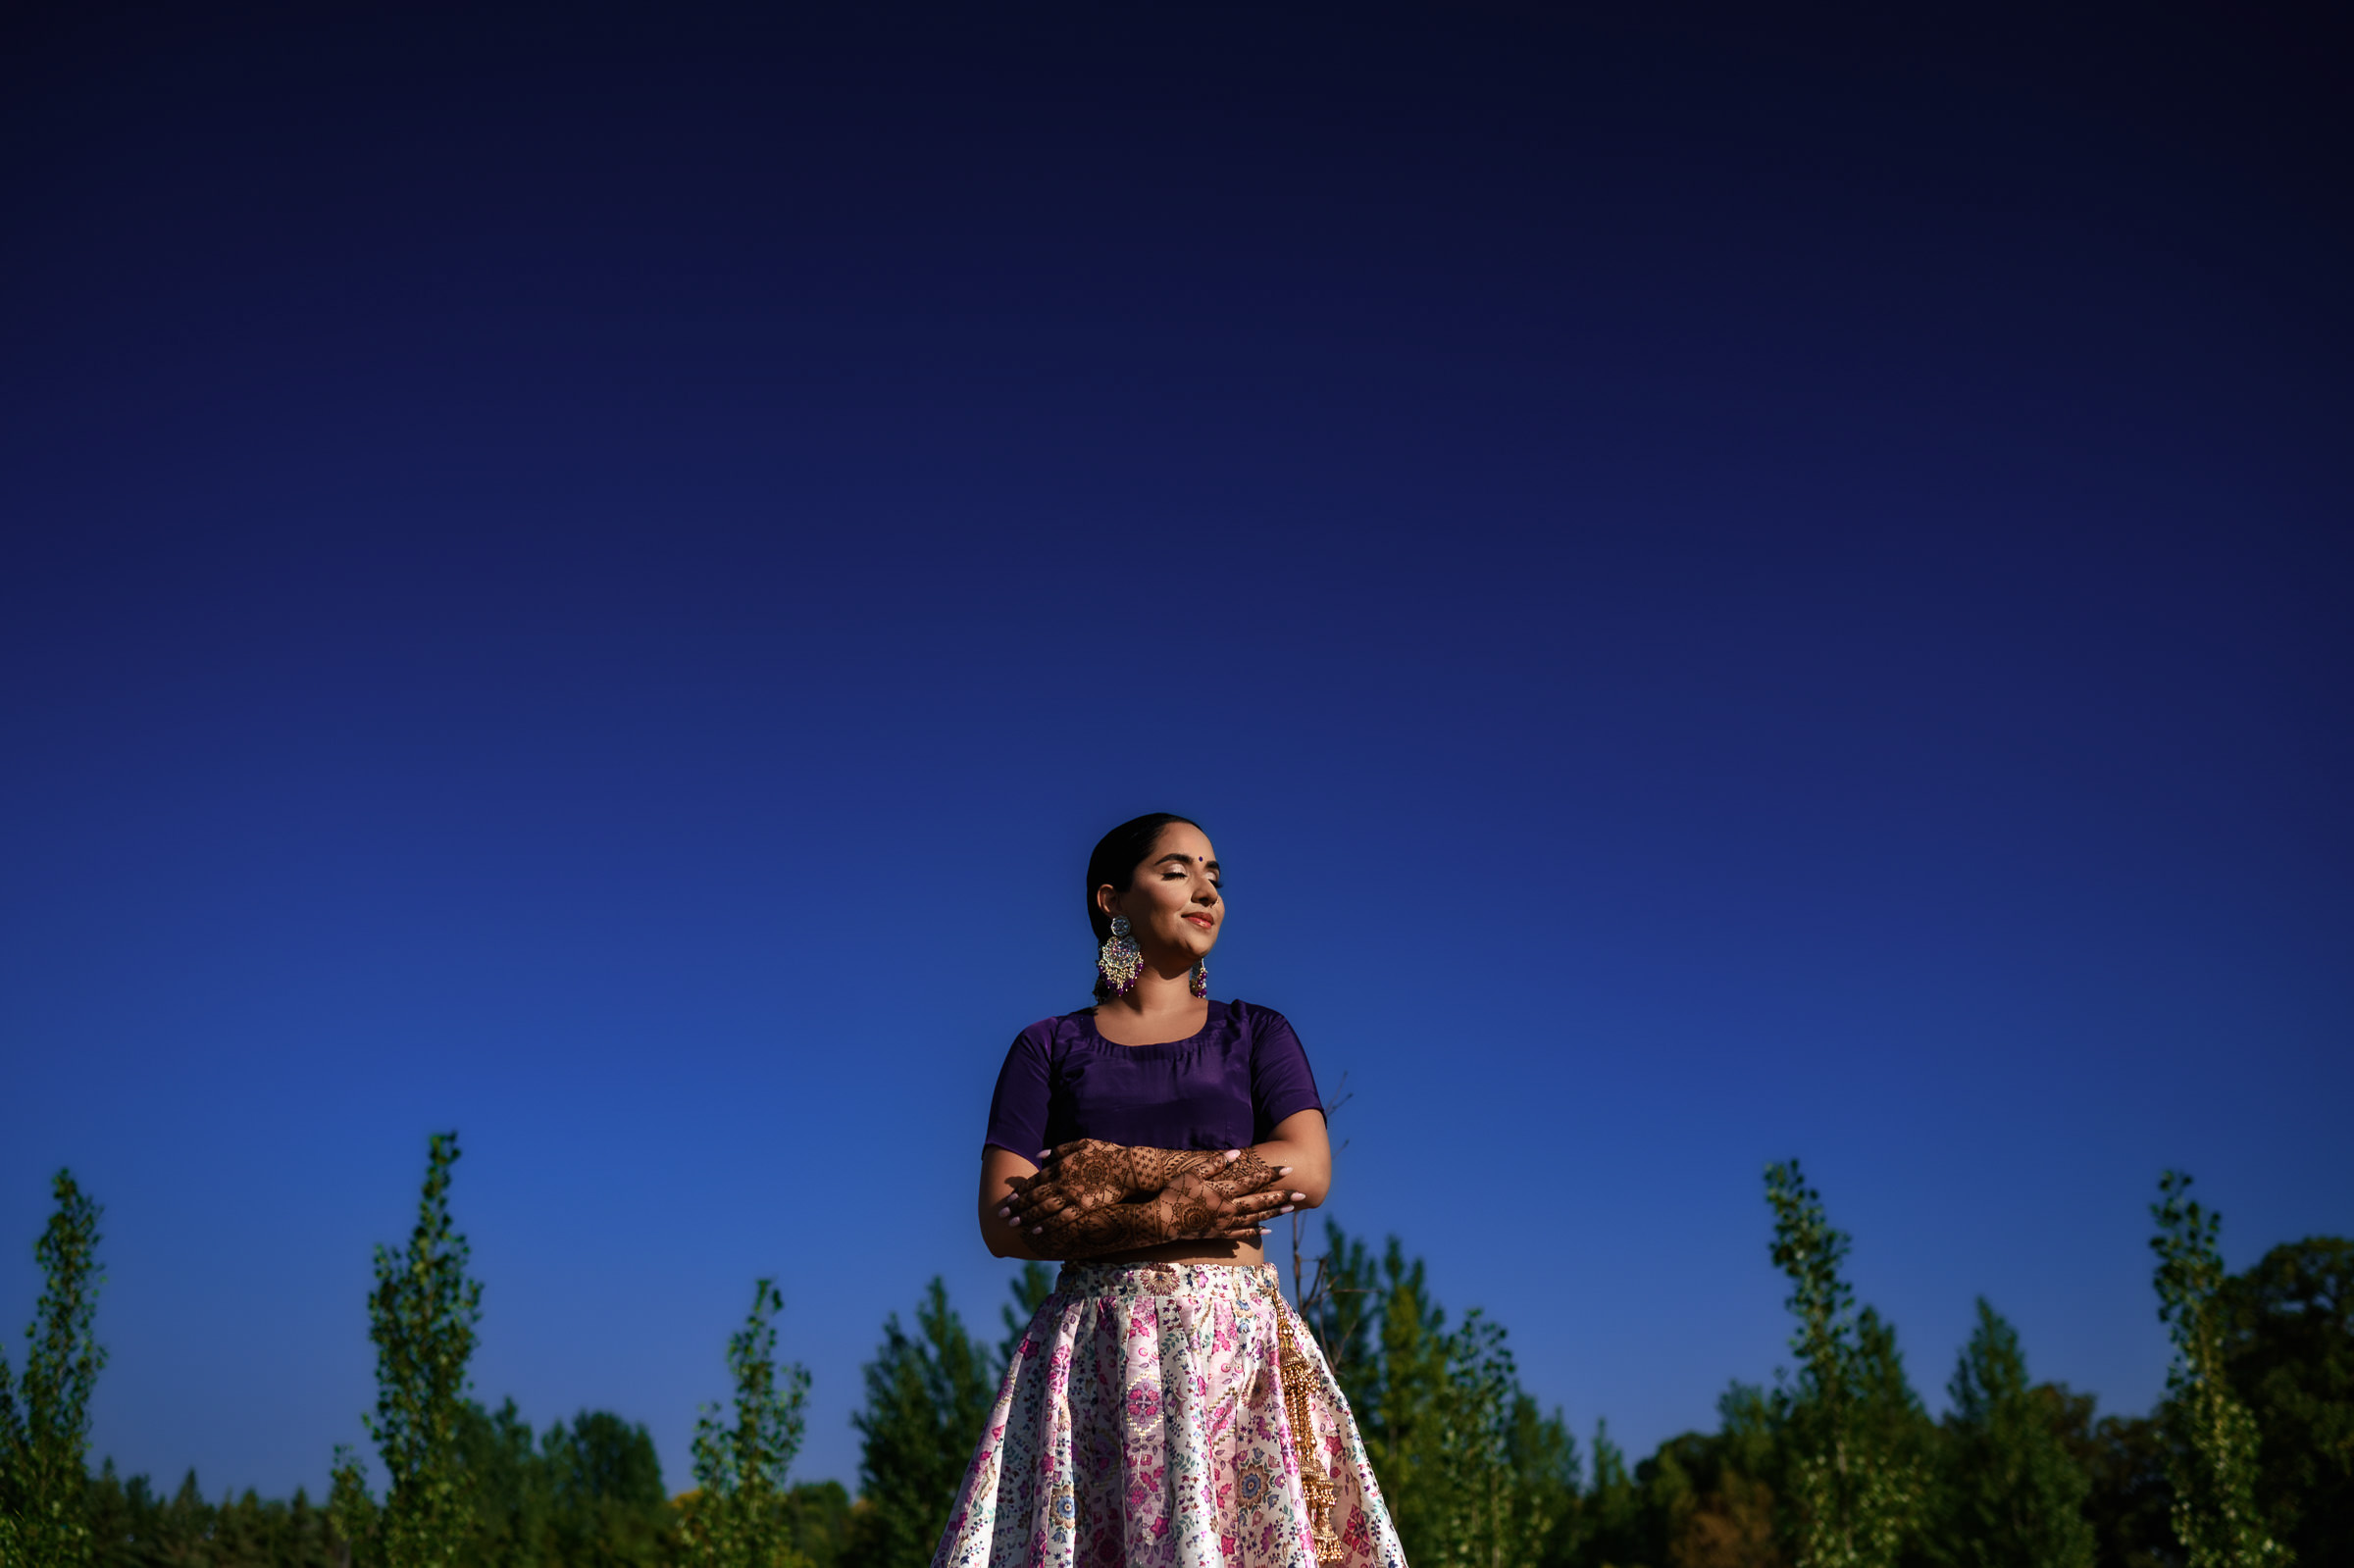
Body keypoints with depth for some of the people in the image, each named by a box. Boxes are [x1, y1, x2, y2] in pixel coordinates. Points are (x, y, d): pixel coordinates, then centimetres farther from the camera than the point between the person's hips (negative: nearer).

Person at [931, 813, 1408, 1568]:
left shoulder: (1257, 1033, 14)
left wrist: (1128, 1171, -10)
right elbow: (1003, 1223, 0)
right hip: (1095, 1354, 0)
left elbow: (1308, 1170, -3)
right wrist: (1166, 1220, -13)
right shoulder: (1048, 1047, 11)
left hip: (1240, 1343, 1)